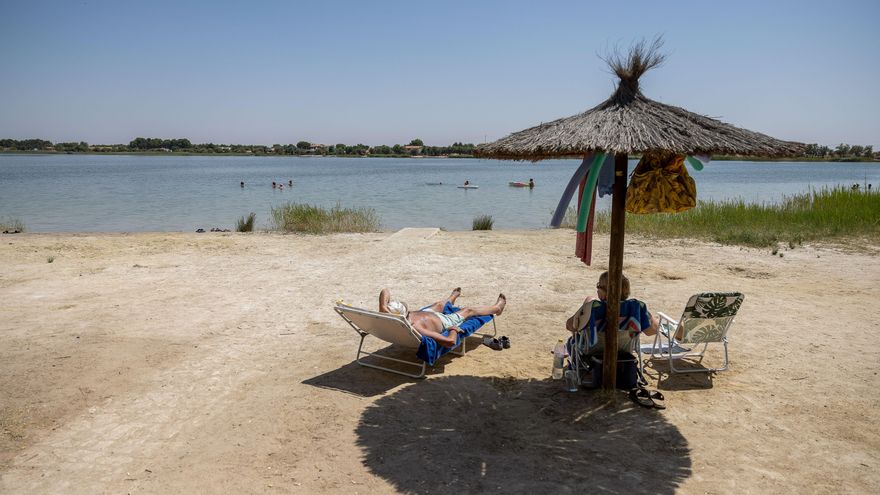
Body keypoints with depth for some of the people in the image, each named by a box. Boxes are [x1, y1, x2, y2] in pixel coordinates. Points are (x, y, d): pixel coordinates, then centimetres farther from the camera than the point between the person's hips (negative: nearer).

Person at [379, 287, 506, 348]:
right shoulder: (414, 328, -51)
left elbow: (385, 292, -28)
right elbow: (450, 341, -50)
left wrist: (383, 308, -46)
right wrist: (454, 329, -28)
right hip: (444, 322, -5)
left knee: (439, 304, 37)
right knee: (469, 310, 21)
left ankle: (451, 299, 77)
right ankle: (496, 308, 53)